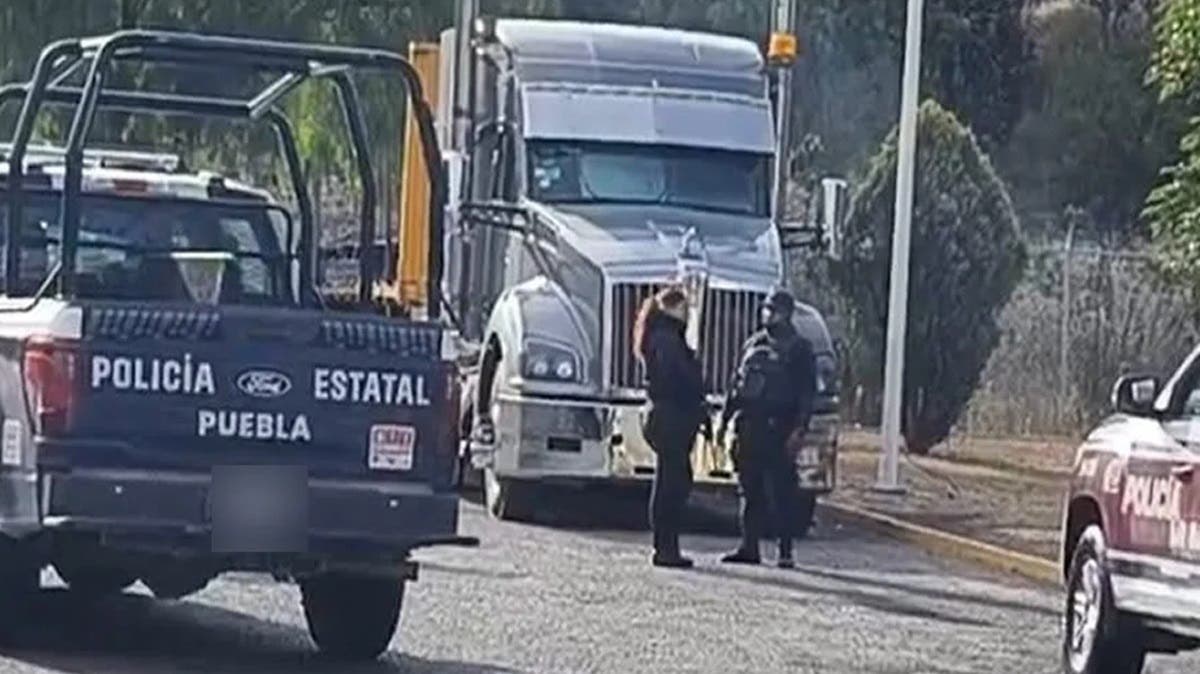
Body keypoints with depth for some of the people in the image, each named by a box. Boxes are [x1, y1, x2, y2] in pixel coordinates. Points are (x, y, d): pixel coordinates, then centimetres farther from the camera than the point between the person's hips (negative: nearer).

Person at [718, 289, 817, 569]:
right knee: (750, 490, 7)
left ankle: (785, 551, -3)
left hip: (778, 429, -5)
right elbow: (737, 385, 21)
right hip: (749, 427, 5)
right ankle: (749, 547, 11)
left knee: (783, 491, -4)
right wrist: (725, 419, 14)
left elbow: (807, 392, -5)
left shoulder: (798, 349, 1)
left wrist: (799, 429, -15)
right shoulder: (753, 344, 17)